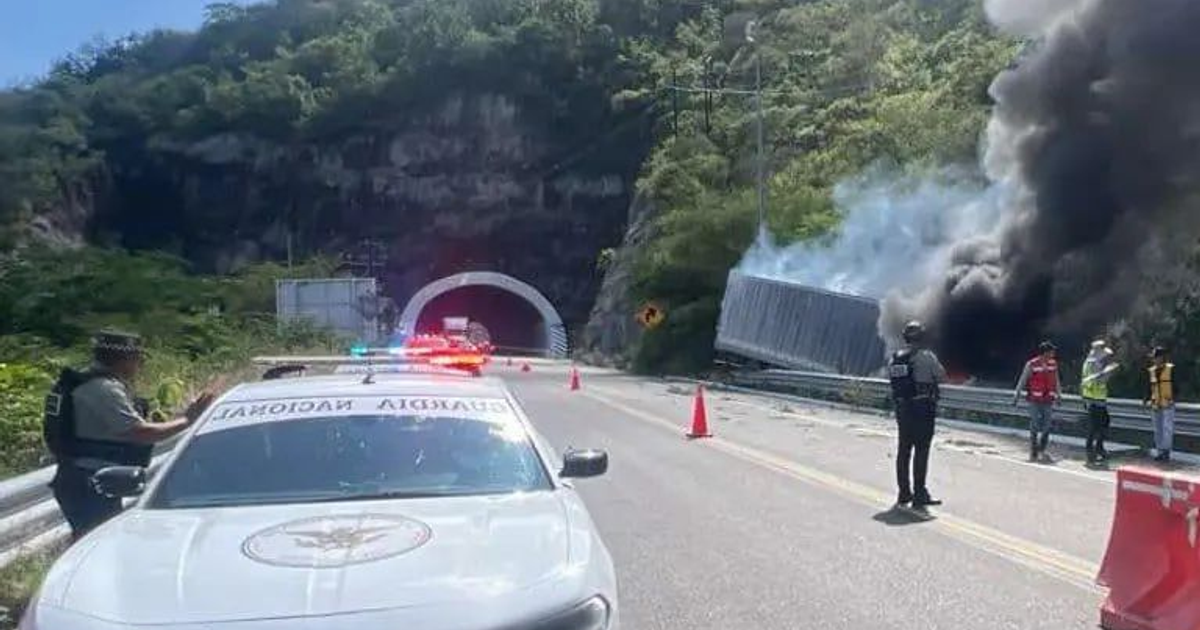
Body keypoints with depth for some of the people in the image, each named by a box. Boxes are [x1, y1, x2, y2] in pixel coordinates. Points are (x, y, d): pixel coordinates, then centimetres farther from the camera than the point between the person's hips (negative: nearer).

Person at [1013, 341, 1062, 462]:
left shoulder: (1053, 364, 4)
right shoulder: (1031, 364, -10)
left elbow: (1056, 380, 16)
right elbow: (1022, 380, -4)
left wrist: (1059, 394, 17)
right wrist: (1017, 395, -2)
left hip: (1048, 400, 4)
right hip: (1034, 400, -4)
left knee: (1047, 426, 4)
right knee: (1035, 427, 0)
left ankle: (1042, 450, 20)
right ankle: (1033, 453, 10)